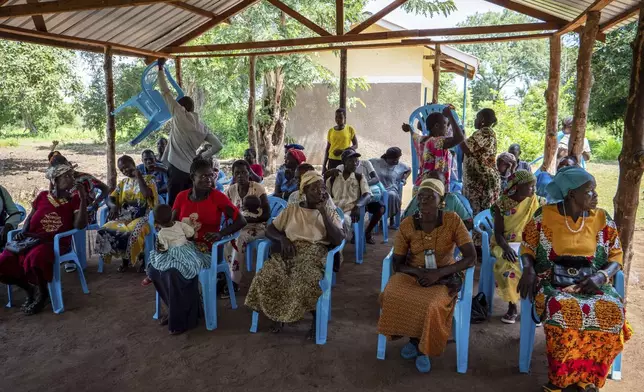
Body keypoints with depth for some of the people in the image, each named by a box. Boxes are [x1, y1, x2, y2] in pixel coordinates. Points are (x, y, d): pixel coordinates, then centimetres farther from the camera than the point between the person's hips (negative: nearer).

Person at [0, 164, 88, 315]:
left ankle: (42, 293, -7)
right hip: (31, 239, 4)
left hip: (55, 243, -4)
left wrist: (83, 199, -13)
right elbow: (30, 217, 21)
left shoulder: (74, 200, 4)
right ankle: (30, 289, 9)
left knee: (35, 258, -37)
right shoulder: (43, 196, 13)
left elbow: (80, 226, -8)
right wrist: (23, 231, 0)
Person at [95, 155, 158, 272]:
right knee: (105, 231, -22)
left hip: (142, 217, -5)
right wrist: (113, 206, -13)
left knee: (133, 233, -36)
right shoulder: (123, 182, 20)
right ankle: (124, 258, -2)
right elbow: (110, 198, 11)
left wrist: (138, 176, -9)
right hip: (124, 217, 5)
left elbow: (147, 195, -16)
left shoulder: (148, 179, 5)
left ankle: (143, 258, -7)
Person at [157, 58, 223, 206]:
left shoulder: (179, 115, -1)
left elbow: (165, 92, 4)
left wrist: (160, 69, 14)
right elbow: (218, 145, 9)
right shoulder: (201, 126, 13)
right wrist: (201, 157, 13)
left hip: (177, 169, -6)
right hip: (192, 171, 6)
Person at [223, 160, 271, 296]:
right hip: (238, 226, 4)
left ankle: (234, 281, -23)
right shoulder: (231, 190, 1)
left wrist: (246, 219, -25)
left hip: (257, 226, -4)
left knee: (240, 238, -33)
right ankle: (228, 276, -17)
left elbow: (267, 214, -15)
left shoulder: (258, 188, -12)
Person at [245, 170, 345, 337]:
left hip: (314, 254, -2)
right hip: (289, 251, 2)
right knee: (266, 278, -27)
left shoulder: (330, 212, 10)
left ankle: (317, 316, -6)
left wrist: (323, 211, -9)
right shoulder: (291, 209, 13)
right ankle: (277, 313, 1)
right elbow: (269, 230, 13)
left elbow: (338, 240, -5)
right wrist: (282, 239, -9)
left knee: (307, 283, -36)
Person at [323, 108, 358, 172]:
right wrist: (324, 165, 7)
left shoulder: (350, 129, 0)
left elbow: (355, 145, 1)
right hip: (332, 160, 2)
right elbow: (327, 149, 11)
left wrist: (343, 151, -15)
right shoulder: (331, 131, 6)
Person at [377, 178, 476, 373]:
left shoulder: (452, 220, -12)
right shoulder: (407, 224, -8)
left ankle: (424, 347, 2)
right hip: (412, 274, 2)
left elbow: (471, 257, -15)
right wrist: (419, 272, -23)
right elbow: (398, 264, -3)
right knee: (391, 297, -27)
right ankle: (414, 338, 3)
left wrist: (438, 273, -25)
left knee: (429, 305, -32)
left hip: (444, 276, -2)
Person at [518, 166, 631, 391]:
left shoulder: (601, 218, 4)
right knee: (563, 310, -35)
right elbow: (527, 248, 7)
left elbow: (616, 256, 9)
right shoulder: (545, 216, -3)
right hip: (553, 282, -3)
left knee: (611, 311, -28)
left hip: (591, 283, 3)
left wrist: (602, 276, -12)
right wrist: (528, 268, -15)